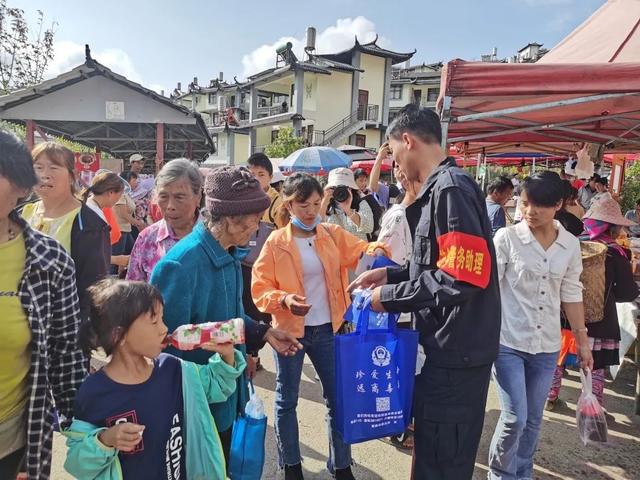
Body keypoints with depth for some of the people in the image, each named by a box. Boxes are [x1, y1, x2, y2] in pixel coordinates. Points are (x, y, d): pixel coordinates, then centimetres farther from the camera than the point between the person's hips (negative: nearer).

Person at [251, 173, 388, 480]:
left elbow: (359, 250, -11)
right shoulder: (276, 242, -8)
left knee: (338, 397, 11)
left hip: (327, 329, 3)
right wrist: (284, 300, -26)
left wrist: (375, 251, -33)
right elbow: (260, 289, -8)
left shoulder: (333, 235, 1)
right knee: (287, 399, 13)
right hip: (289, 330, -2)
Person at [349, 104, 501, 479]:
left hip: (455, 353, -9)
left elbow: (459, 279, -27)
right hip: (448, 348, 10)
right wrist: (390, 274, 11)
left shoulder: (451, 189, -19)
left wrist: (389, 297, -17)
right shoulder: (442, 188, 12)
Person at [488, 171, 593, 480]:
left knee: (533, 419, 14)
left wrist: (582, 341, 12)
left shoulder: (570, 245, 2)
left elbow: (571, 294, 11)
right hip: (508, 341, -4)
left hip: (547, 346, 4)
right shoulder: (507, 238, -9)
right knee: (515, 417, -4)